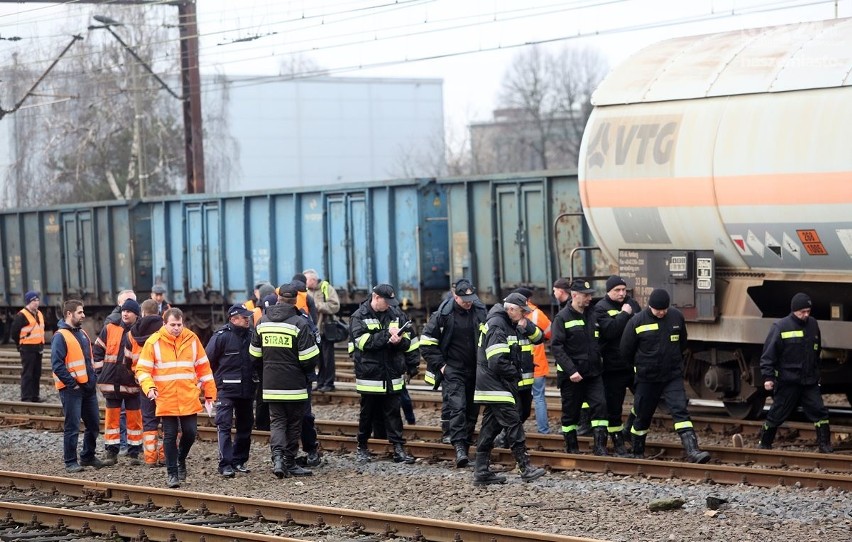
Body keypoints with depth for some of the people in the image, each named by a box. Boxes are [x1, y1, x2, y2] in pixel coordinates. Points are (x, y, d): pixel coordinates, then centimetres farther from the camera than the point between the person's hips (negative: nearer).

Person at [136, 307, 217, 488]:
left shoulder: (191, 339, 3)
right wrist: (149, 387, -22)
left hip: (189, 399, 2)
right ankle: (172, 473, 12)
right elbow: (142, 370, -4)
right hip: (166, 400, -2)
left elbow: (203, 367, 10)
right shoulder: (154, 342, -5)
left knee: (190, 433, 4)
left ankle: (181, 459, 32)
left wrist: (209, 392, 10)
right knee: (170, 437, 2)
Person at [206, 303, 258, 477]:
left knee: (245, 426, 10)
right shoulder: (221, 336, -9)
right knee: (224, 426, -9)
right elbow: (207, 361, -6)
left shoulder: (251, 336, 7)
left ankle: (239, 461, 21)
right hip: (226, 390, -6)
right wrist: (216, 381, -2)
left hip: (247, 390, 6)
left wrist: (254, 379, 9)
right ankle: (225, 464, -12)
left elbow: (257, 361, 18)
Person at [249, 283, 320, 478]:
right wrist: (307, 371, 10)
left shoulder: (263, 322, 5)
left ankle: (277, 456, -15)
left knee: (276, 421, 7)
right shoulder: (299, 323, -11)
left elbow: (254, 353, 12)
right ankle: (289, 463, 13)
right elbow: (309, 357, -12)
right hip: (295, 385, -3)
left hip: (271, 385, 3)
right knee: (294, 424, 8)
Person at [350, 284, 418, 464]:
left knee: (393, 412, 2)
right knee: (367, 413, 9)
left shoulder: (396, 314, 6)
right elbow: (362, 341, -18)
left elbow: (407, 340, 8)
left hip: (392, 374, 2)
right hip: (369, 373, -2)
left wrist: (399, 340, -15)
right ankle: (362, 448, 22)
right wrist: (387, 335, -21)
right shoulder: (359, 317, -4)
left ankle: (398, 448, 2)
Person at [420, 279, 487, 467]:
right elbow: (426, 342, -3)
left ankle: (466, 446, 20)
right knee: (457, 407, -17)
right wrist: (440, 365, -7)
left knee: (472, 410, 8)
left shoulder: (480, 311, 3)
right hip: (453, 371, -4)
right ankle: (459, 447, -23)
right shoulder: (443, 314, -8)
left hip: (475, 371, 4)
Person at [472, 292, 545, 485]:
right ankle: (525, 468, -9)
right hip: (495, 385, -10)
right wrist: (515, 374, -9)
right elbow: (497, 361, -24)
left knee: (490, 427, 9)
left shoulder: (510, 324, 16)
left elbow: (538, 337, 17)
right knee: (513, 424, -9)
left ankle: (481, 471, 10)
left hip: (494, 387, 10)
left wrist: (526, 327, -3)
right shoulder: (497, 325, -16)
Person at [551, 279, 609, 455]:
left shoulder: (592, 316, 11)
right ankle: (571, 447, 16)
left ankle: (599, 446, -9)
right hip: (571, 375, -4)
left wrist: (599, 364, 10)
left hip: (593, 373, 4)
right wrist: (571, 370, -21)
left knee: (600, 404, -10)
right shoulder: (563, 318, -7)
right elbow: (556, 347, -14)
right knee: (571, 411, 4)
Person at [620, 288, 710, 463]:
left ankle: (692, 451, -23)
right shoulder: (637, 321, -11)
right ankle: (637, 454, 27)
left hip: (673, 376, 1)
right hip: (647, 379, -1)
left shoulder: (676, 317, -1)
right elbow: (625, 351, 0)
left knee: (680, 411, -13)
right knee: (643, 416, 9)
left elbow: (682, 343, 16)